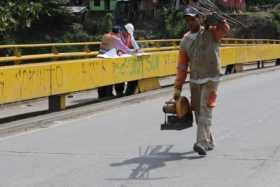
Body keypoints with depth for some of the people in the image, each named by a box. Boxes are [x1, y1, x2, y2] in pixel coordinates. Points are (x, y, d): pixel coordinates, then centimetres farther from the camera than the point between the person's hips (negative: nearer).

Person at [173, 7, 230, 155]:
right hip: (194, 81, 5)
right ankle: (209, 142, 24)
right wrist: (177, 88, 7)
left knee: (205, 110, -15)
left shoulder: (211, 33, -3)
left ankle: (202, 143, -22)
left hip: (211, 79, -5)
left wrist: (216, 20, -43)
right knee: (198, 111, 9)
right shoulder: (185, 41, 7)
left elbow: (225, 29, -25)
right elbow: (182, 67, 9)